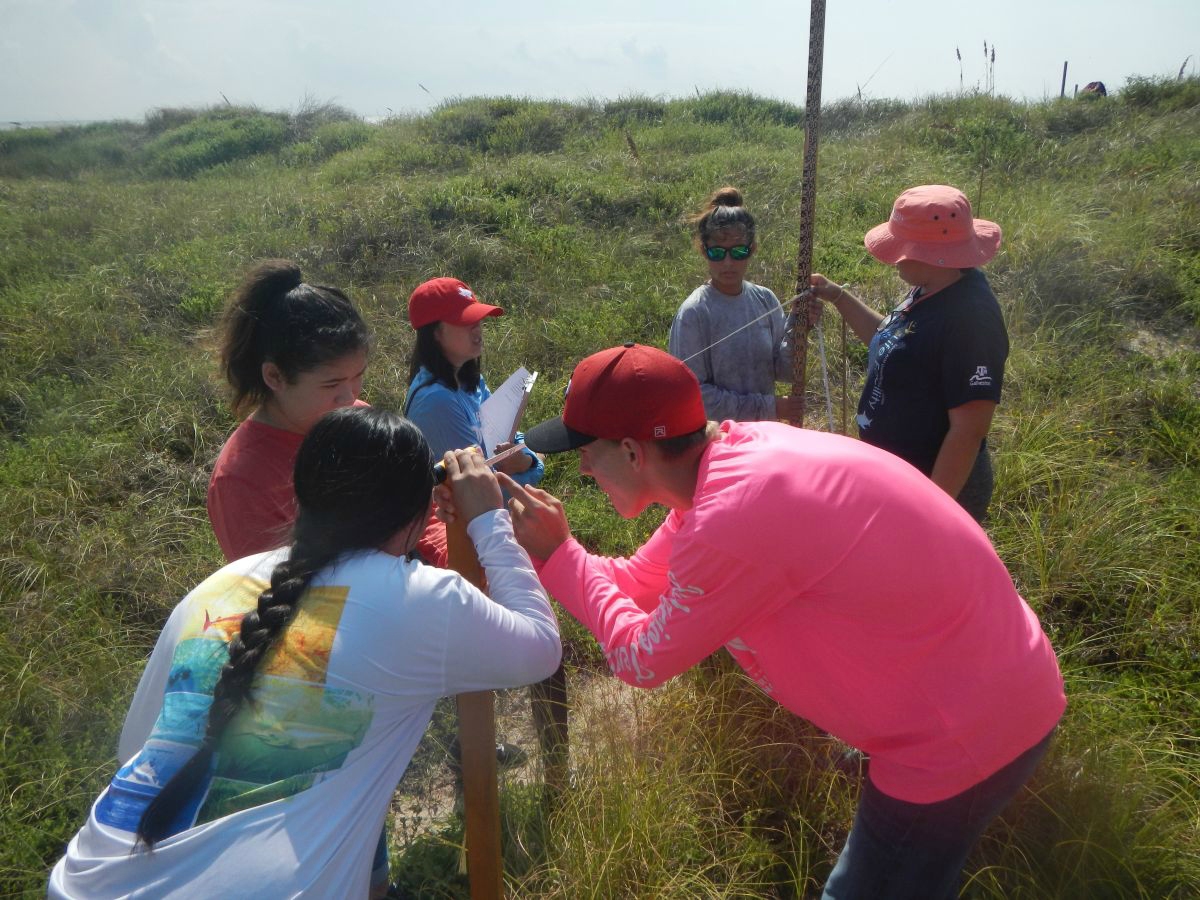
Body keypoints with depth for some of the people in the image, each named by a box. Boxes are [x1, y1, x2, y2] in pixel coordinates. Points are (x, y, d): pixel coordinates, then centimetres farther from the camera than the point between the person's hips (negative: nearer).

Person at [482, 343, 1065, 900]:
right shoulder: (737, 456, -3)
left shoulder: (733, 517, -32)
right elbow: (634, 584, 6)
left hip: (966, 735, -8)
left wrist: (556, 554, -7)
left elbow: (643, 660, -16)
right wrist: (539, 543, -2)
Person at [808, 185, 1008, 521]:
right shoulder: (930, 291, 0)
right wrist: (837, 297, 11)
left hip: (938, 486, -9)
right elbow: (891, 345, 19)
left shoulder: (969, 318, -28)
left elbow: (969, 429, -28)